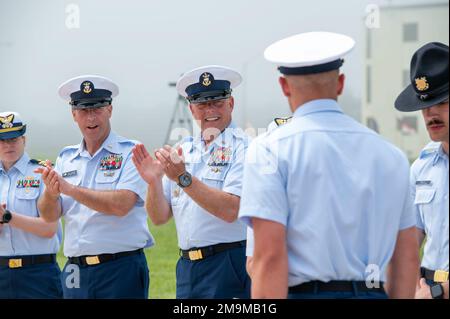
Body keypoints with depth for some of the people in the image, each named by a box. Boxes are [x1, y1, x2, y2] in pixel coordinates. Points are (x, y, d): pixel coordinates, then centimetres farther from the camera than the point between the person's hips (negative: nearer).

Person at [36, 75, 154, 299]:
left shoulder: (131, 153, -3)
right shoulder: (66, 158, 13)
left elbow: (121, 205, -17)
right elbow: (50, 216, 5)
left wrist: (69, 188, -19)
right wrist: (51, 193, -17)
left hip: (120, 271, -5)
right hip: (75, 270, 5)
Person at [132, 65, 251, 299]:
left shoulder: (243, 147, -4)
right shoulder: (183, 150, 14)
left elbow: (230, 210, -17)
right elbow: (159, 218, 12)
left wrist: (183, 178, -20)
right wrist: (154, 182, -6)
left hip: (229, 268, -6)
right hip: (187, 268, 6)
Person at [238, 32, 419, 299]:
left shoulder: (271, 150, -2)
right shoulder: (392, 155, 12)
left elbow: (270, 256, -11)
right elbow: (408, 256, 12)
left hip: (303, 293, -4)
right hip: (373, 293, 5)